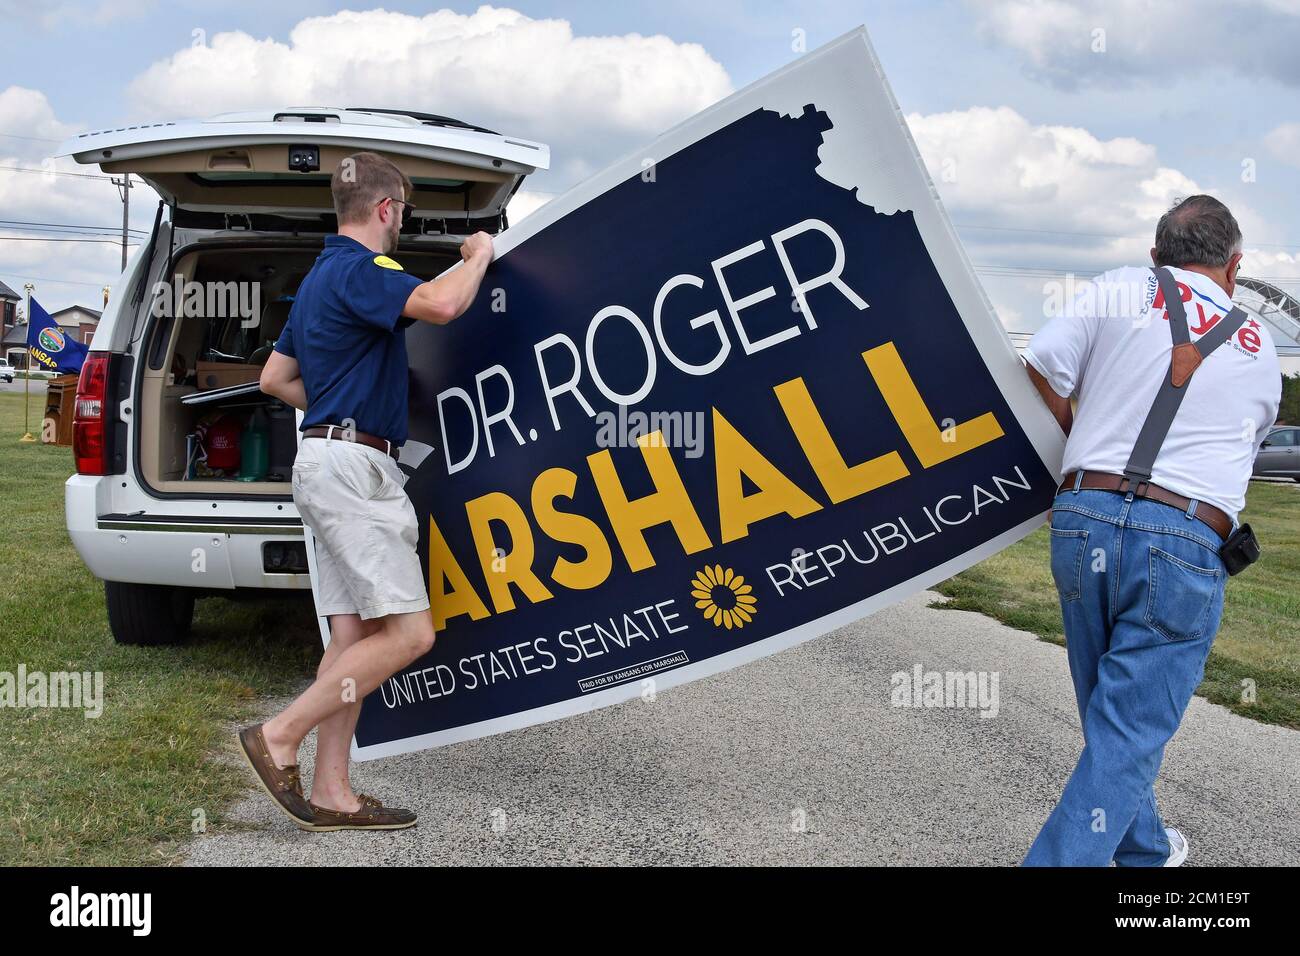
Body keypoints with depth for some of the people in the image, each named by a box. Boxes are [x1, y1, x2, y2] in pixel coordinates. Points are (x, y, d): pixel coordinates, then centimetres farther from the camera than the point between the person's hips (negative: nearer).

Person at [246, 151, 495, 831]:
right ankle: (278, 738, -7)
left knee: (354, 634, 7)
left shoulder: (321, 277, 22)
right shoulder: (359, 269, -10)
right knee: (408, 633, -11)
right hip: (351, 465, -11)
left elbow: (275, 377, 27)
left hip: (331, 463, 11)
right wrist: (479, 254, -8)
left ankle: (331, 794, 9)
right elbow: (442, 303, -28)